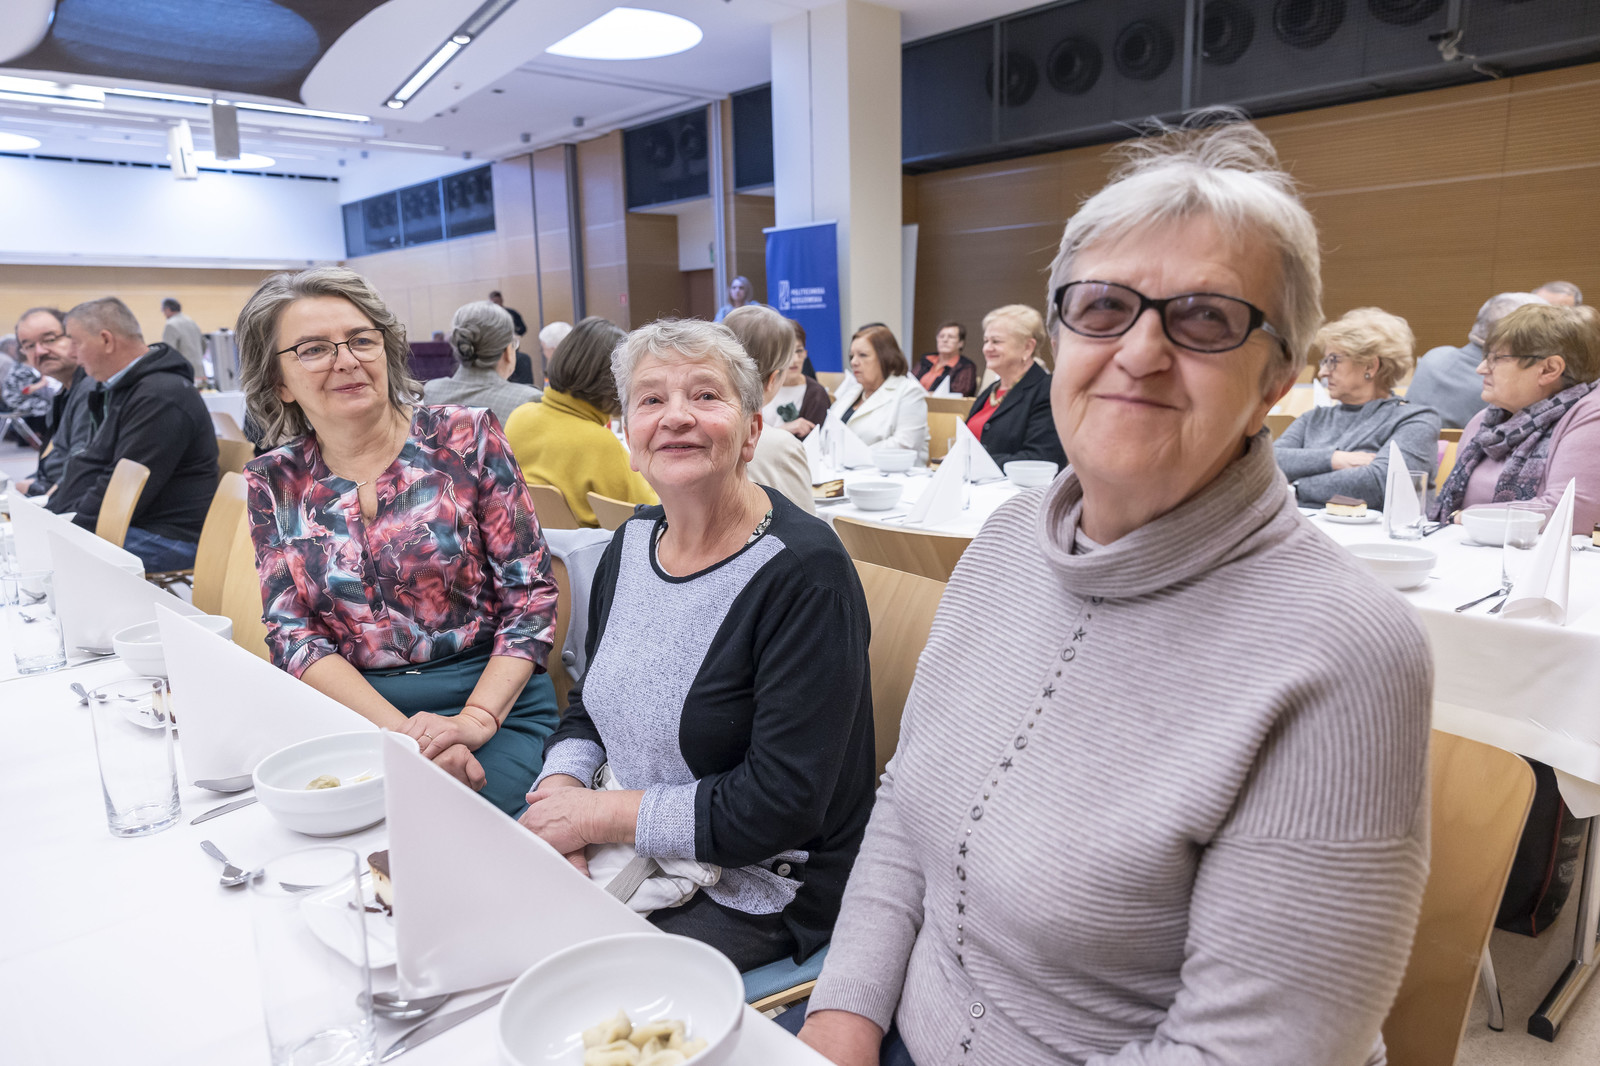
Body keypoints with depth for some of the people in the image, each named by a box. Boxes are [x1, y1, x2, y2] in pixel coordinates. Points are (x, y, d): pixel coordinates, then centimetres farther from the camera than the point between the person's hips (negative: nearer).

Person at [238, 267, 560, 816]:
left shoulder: (467, 437, -1)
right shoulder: (273, 481, 6)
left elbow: (530, 594, -3)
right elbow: (293, 633, 1)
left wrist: (476, 719, -16)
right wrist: (399, 731, -15)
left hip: (494, 704, -1)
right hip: (351, 708, 2)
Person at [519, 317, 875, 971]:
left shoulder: (805, 573, -22)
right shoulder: (633, 541, 2)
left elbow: (784, 803, -23)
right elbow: (590, 706, 11)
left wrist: (602, 813, -18)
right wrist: (559, 793, -9)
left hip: (750, 890, -6)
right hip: (626, 847, 7)